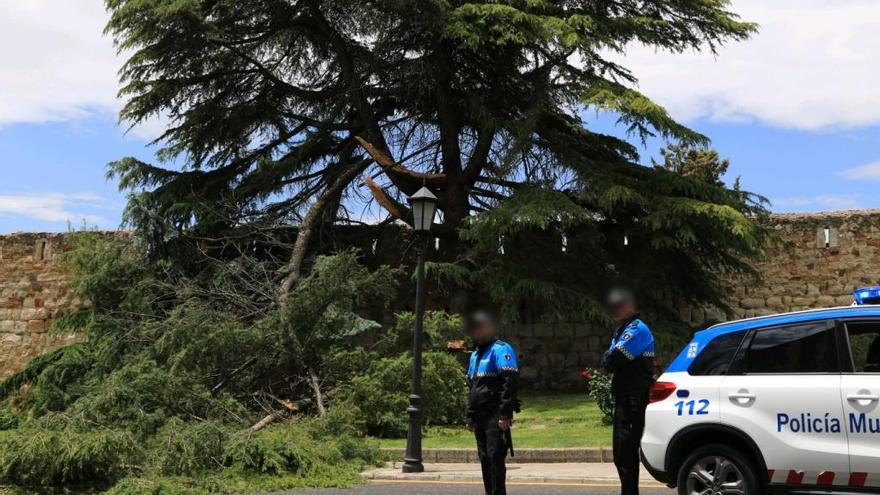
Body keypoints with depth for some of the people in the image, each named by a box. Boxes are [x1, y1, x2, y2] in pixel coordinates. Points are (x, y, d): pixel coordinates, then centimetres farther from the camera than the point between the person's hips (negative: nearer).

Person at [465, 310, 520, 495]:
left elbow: (510, 381, -16)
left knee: (495, 457, -11)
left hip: (495, 416, -8)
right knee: (485, 459, 9)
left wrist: (505, 414, -22)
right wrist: (470, 416, 19)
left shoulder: (500, 349, -7)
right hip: (480, 416, 8)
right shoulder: (475, 355, 21)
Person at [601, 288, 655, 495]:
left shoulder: (637, 329, -13)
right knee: (622, 451, 15)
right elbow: (609, 362, 16)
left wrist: (608, 358, 0)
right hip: (624, 399, 10)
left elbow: (612, 360, -20)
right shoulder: (622, 330, 19)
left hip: (634, 401, -10)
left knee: (626, 452, -10)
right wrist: (610, 359, -5)